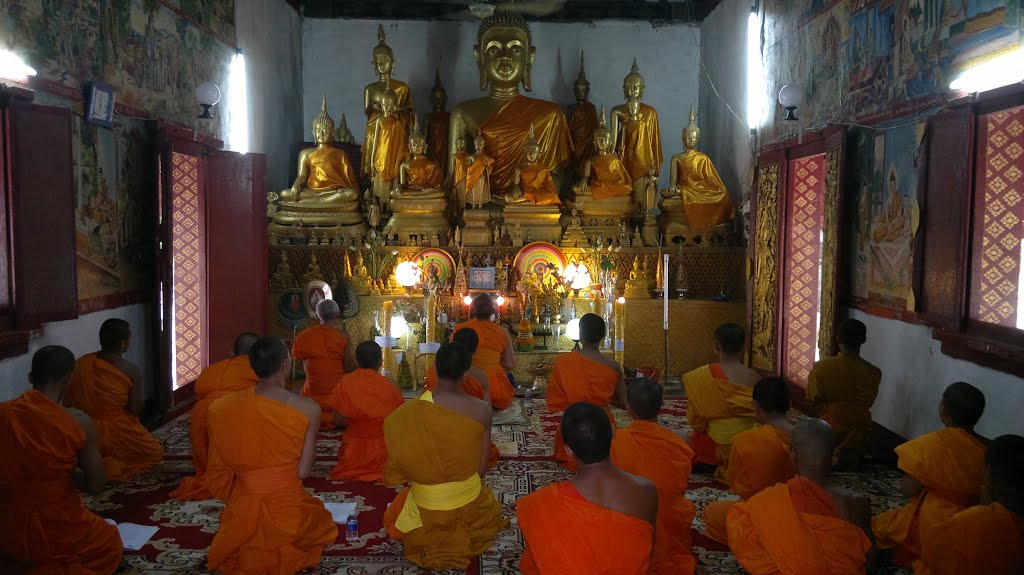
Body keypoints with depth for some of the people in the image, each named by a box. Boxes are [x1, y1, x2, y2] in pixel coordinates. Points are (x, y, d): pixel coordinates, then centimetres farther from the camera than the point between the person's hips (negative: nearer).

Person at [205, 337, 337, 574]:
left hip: (241, 514, 4)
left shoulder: (221, 409, -7)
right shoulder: (308, 409, -15)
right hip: (288, 511, -4)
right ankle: (284, 555, 5)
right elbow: (303, 472, -11)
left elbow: (218, 473, 1)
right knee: (322, 523, 29)